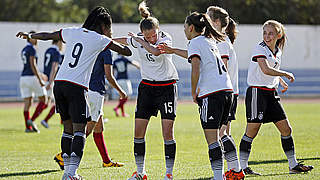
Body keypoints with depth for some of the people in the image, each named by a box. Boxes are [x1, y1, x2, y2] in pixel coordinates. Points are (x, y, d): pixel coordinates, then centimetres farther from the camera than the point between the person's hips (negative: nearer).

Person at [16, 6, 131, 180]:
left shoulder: (72, 32, 13)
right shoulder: (100, 40, 0)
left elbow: (47, 35, 27)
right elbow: (126, 52, 4)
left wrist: (29, 35, 46)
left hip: (59, 83, 6)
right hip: (77, 87, -6)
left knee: (68, 128, 14)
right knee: (79, 130, -6)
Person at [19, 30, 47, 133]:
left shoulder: (24, 50, 17)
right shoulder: (32, 49, -10)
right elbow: (33, 65, -18)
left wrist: (39, 74, 36)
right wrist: (39, 79, -18)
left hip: (23, 77, 8)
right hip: (32, 77, -8)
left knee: (27, 103, 6)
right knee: (43, 101, 3)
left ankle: (28, 127, 3)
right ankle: (32, 120, -8)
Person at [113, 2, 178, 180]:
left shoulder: (166, 38, -15)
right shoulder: (138, 40, -2)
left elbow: (156, 51, -36)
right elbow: (123, 41, 20)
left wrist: (140, 40, -24)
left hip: (167, 87, -4)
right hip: (147, 86, 4)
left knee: (168, 133, -9)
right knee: (139, 132, -1)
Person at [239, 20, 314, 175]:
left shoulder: (278, 51, 12)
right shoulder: (260, 49, -12)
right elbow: (266, 70, -28)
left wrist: (281, 81, 17)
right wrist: (286, 74, -18)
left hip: (271, 93, 7)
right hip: (257, 92, -7)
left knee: (286, 129, 5)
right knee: (252, 130, -6)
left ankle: (293, 165, 14)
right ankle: (242, 166, 3)